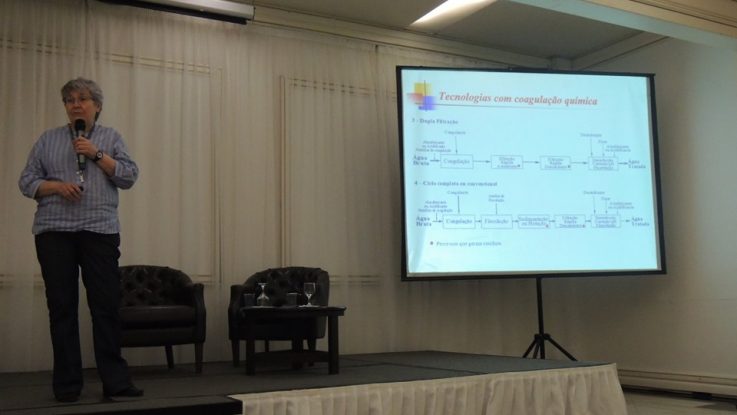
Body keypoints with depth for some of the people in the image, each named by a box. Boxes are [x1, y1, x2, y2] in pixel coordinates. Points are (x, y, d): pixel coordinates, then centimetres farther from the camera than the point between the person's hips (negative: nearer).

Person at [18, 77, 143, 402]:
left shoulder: (111, 138, 13)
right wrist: (57, 186, -10)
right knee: (61, 306, 1)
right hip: (54, 230, 1)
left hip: (100, 230, -1)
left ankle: (115, 381, 1)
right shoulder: (48, 140, 13)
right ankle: (67, 384, 9)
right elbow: (26, 181, 8)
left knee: (107, 305, -4)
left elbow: (129, 177, 2)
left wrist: (97, 154, -8)